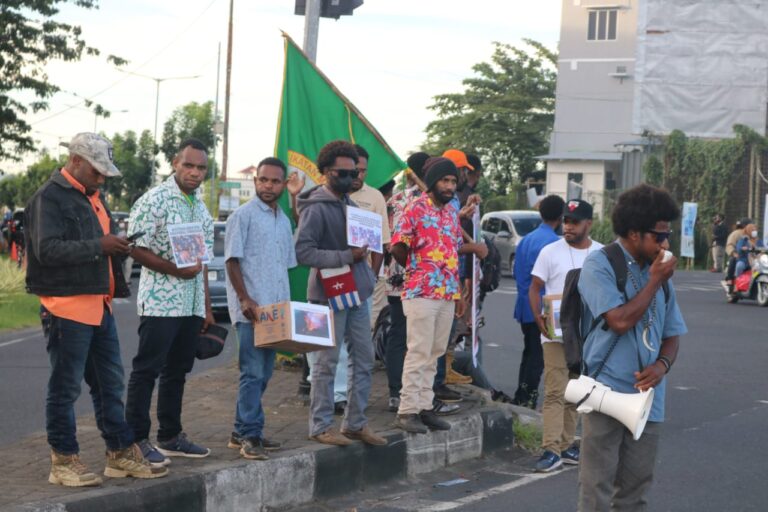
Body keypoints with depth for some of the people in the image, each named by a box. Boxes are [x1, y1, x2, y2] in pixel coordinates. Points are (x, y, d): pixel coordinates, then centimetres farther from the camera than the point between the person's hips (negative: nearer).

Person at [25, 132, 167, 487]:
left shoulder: (92, 198, 18)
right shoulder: (49, 198, -11)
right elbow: (46, 249, -22)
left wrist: (119, 245, 6)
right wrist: (99, 246, -25)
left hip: (99, 305, 9)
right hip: (67, 307, -9)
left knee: (110, 384, 13)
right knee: (65, 388, -1)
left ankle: (121, 454, 20)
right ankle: (63, 461, 7)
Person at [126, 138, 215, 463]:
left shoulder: (200, 206, 15)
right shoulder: (154, 200, -9)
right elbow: (137, 249, -14)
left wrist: (207, 307, 18)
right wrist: (176, 270, -21)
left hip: (191, 306, 8)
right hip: (160, 301, -7)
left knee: (177, 371, 13)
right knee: (147, 370, -3)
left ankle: (170, 436, 21)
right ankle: (136, 439, 1)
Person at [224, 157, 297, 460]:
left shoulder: (284, 221, 17)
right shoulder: (243, 216, -6)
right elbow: (232, 261, -10)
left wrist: (286, 304, 14)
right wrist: (245, 299, -18)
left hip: (275, 308, 8)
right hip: (250, 309, -8)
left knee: (262, 373, 10)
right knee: (253, 372, -9)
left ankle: (242, 432, 19)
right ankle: (250, 437, -7)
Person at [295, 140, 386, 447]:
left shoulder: (350, 206, 14)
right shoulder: (316, 209, -13)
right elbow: (302, 251, -22)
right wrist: (346, 256, -21)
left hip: (357, 295, 8)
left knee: (364, 360, 10)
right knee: (327, 363, -1)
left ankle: (356, 423, 20)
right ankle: (321, 426, 8)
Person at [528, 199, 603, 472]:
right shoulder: (551, 252, -2)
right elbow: (535, 288, 0)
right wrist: (538, 317, -17)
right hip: (556, 334, -3)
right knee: (555, 393, -9)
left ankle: (565, 445, 19)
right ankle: (551, 450, -11)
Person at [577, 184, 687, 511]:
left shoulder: (658, 272, 12)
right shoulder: (600, 265, -7)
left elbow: (672, 334, 17)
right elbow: (620, 320, -19)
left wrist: (662, 365, -4)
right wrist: (655, 282, -9)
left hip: (647, 395, 6)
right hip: (607, 393, -6)